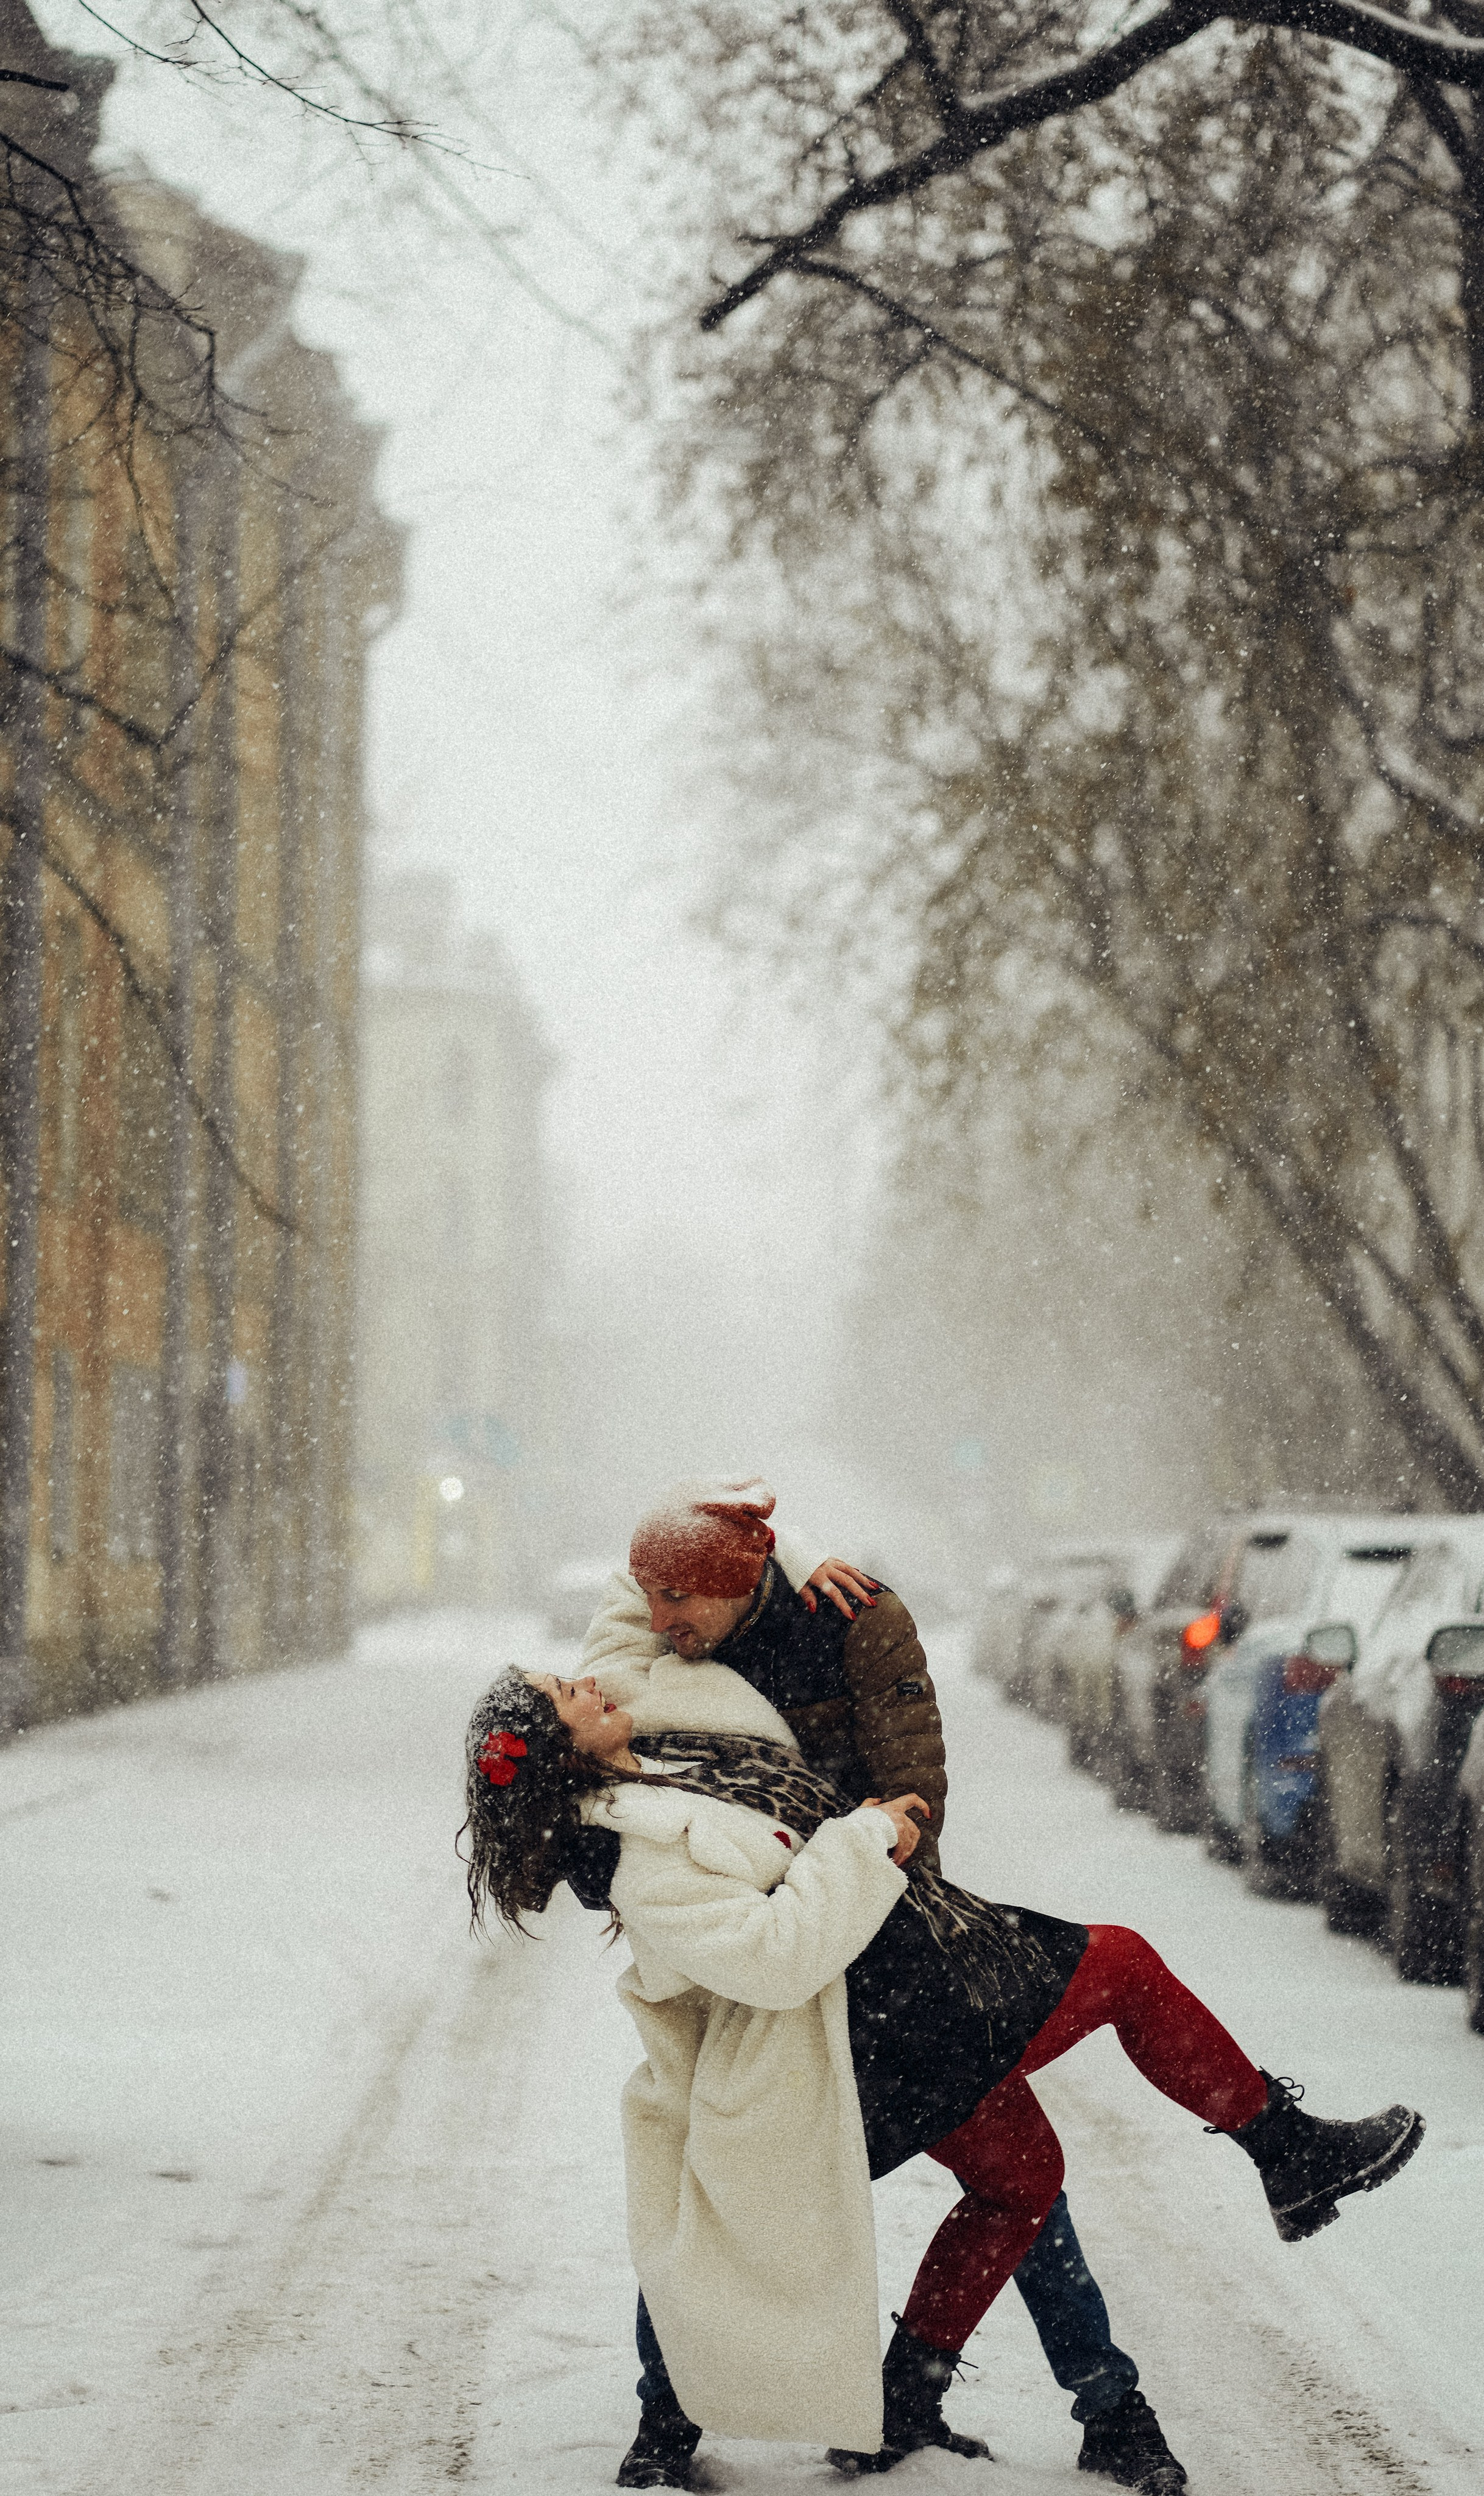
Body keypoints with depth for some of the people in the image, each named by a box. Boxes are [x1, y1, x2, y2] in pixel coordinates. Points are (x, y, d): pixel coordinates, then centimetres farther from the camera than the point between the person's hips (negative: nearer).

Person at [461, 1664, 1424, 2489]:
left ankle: (901, 2407, 26)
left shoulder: (651, 1763, 3)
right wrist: (864, 1841, -25)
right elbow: (775, 1953, -33)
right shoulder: (650, 1870, -24)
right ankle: (1293, 2153, 20)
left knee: (1018, 2182, 24)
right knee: (1123, 1963, 4)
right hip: (908, 2025, -10)